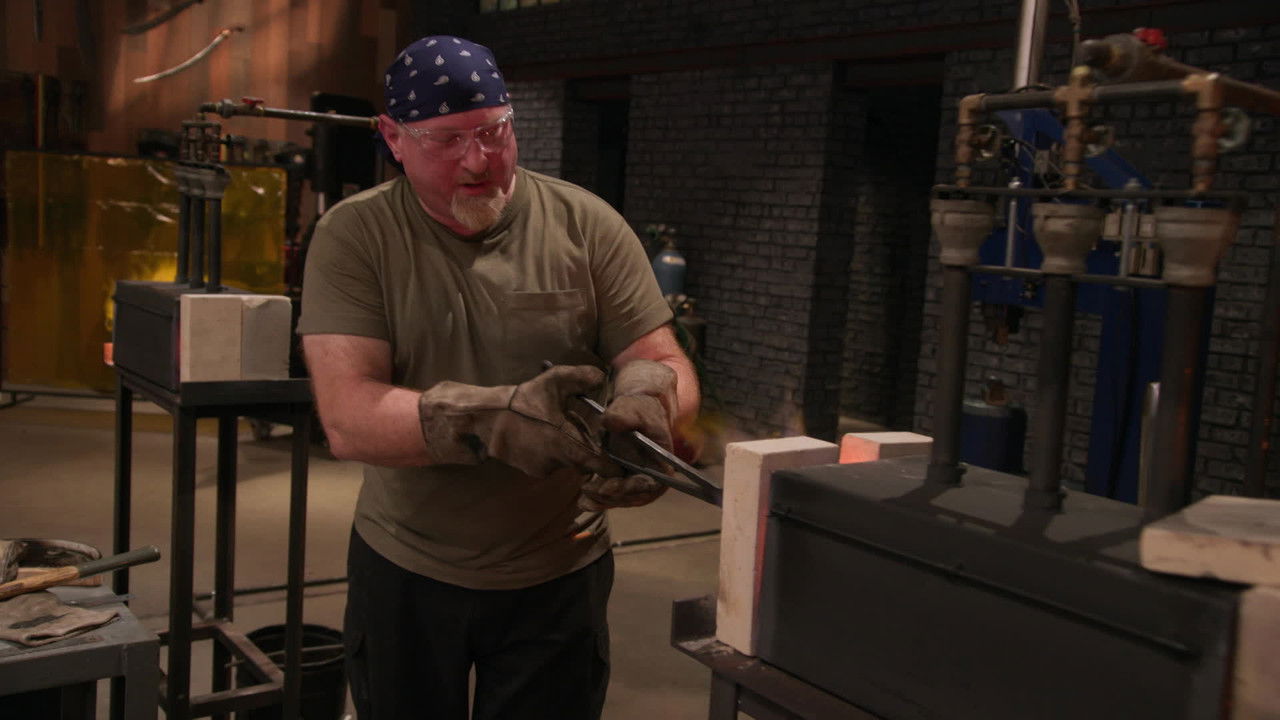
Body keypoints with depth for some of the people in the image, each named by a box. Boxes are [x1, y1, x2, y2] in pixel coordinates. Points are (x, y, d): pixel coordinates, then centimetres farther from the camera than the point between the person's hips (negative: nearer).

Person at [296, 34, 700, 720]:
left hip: (557, 573, 0)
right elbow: (347, 419, -20)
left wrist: (645, 399, -29)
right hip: (402, 569, 0)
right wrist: (494, 419, -37)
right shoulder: (353, 235, -10)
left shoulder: (587, 225, -7)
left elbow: (666, 365, -4)